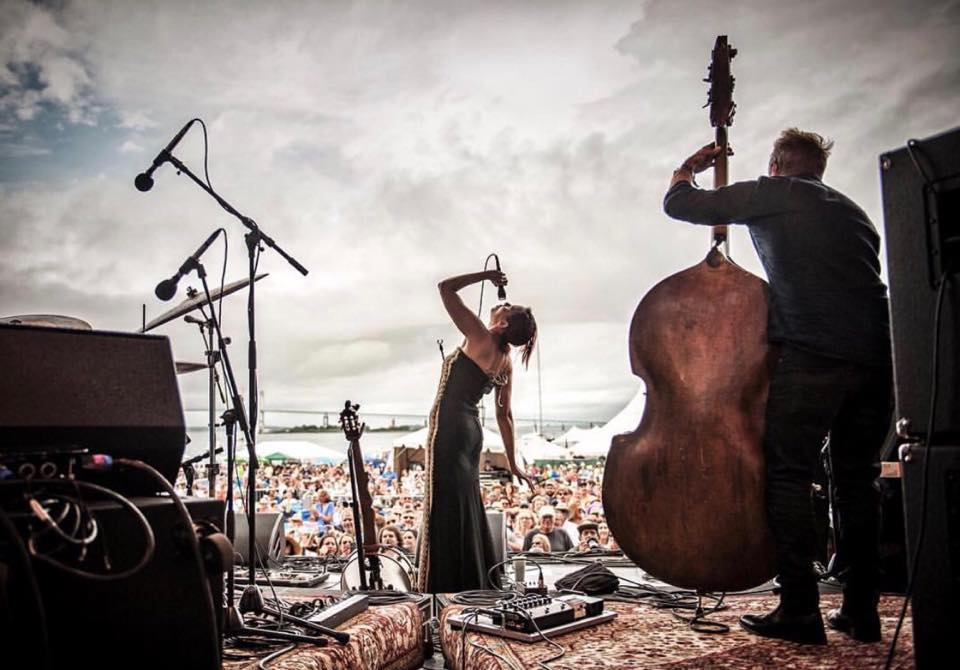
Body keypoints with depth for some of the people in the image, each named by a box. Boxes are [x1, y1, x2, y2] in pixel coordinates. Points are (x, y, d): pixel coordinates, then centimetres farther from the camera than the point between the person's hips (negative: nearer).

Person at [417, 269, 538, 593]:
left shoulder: (481, 339, -11)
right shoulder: (506, 362, 10)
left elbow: (445, 287, -9)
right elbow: (504, 416, 12)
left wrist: (486, 275, 0)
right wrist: (512, 463, 19)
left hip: (449, 429, -8)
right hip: (470, 430, 8)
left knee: (446, 508, -5)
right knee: (466, 509, 16)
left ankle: (447, 586, -1)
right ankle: (474, 583, 25)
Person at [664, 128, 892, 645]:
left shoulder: (772, 193, 7)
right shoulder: (853, 212, 27)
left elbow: (677, 204, 7)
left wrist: (688, 168, 28)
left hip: (812, 356, -7)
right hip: (876, 359, 7)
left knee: (787, 477, -1)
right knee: (857, 481, 13)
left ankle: (800, 611, -1)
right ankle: (861, 611, 19)